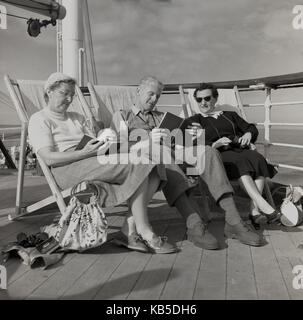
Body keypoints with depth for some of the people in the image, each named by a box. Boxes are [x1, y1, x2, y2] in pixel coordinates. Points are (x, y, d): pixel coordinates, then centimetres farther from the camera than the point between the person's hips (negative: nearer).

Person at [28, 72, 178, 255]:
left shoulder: (77, 118, 31)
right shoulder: (39, 120, 8)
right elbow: (49, 158, -8)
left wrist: (105, 142, -5)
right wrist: (86, 152, -19)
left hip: (95, 161, 7)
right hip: (68, 170, -7)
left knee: (152, 170, -17)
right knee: (137, 166, -26)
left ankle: (129, 230, -23)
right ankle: (144, 231, -23)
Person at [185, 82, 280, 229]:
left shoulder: (230, 115, 30)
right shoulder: (193, 121, 17)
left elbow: (251, 128, 27)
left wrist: (248, 134, 2)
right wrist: (215, 144, -13)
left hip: (240, 149, 4)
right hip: (219, 155, -4)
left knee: (258, 159, -30)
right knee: (240, 162, -36)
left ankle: (255, 210, -36)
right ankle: (264, 206, -45)